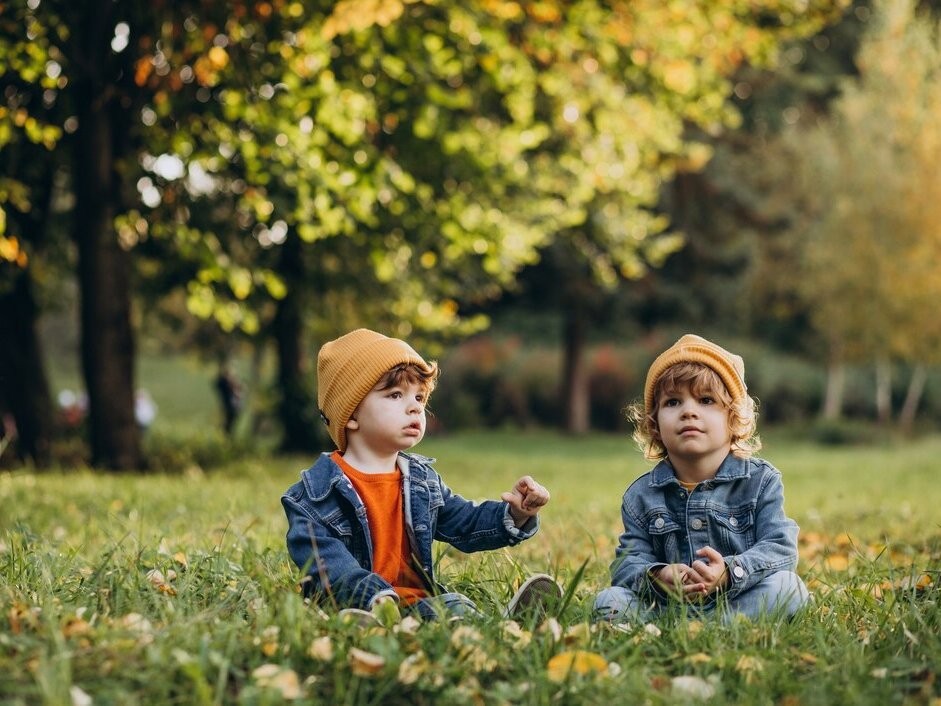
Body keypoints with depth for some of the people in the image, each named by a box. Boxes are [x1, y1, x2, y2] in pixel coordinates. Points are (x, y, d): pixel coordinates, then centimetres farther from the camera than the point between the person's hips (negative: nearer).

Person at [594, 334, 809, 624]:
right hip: (666, 603, 1)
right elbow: (628, 561, -1)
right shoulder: (641, 495, 7)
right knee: (608, 602, -22)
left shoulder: (762, 481, 2)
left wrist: (730, 572, -29)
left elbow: (781, 547, -9)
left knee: (788, 588, -30)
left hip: (738, 599, 0)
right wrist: (658, 576, -27)